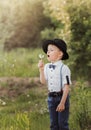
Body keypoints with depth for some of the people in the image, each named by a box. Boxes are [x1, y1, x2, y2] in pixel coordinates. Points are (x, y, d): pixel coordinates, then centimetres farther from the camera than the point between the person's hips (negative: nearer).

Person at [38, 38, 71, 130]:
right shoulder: (47, 67, 3)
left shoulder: (64, 68, -16)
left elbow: (66, 87, -16)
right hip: (51, 97, 6)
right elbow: (43, 81, -1)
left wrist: (62, 102, -19)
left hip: (62, 97, -6)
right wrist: (41, 69, -11)